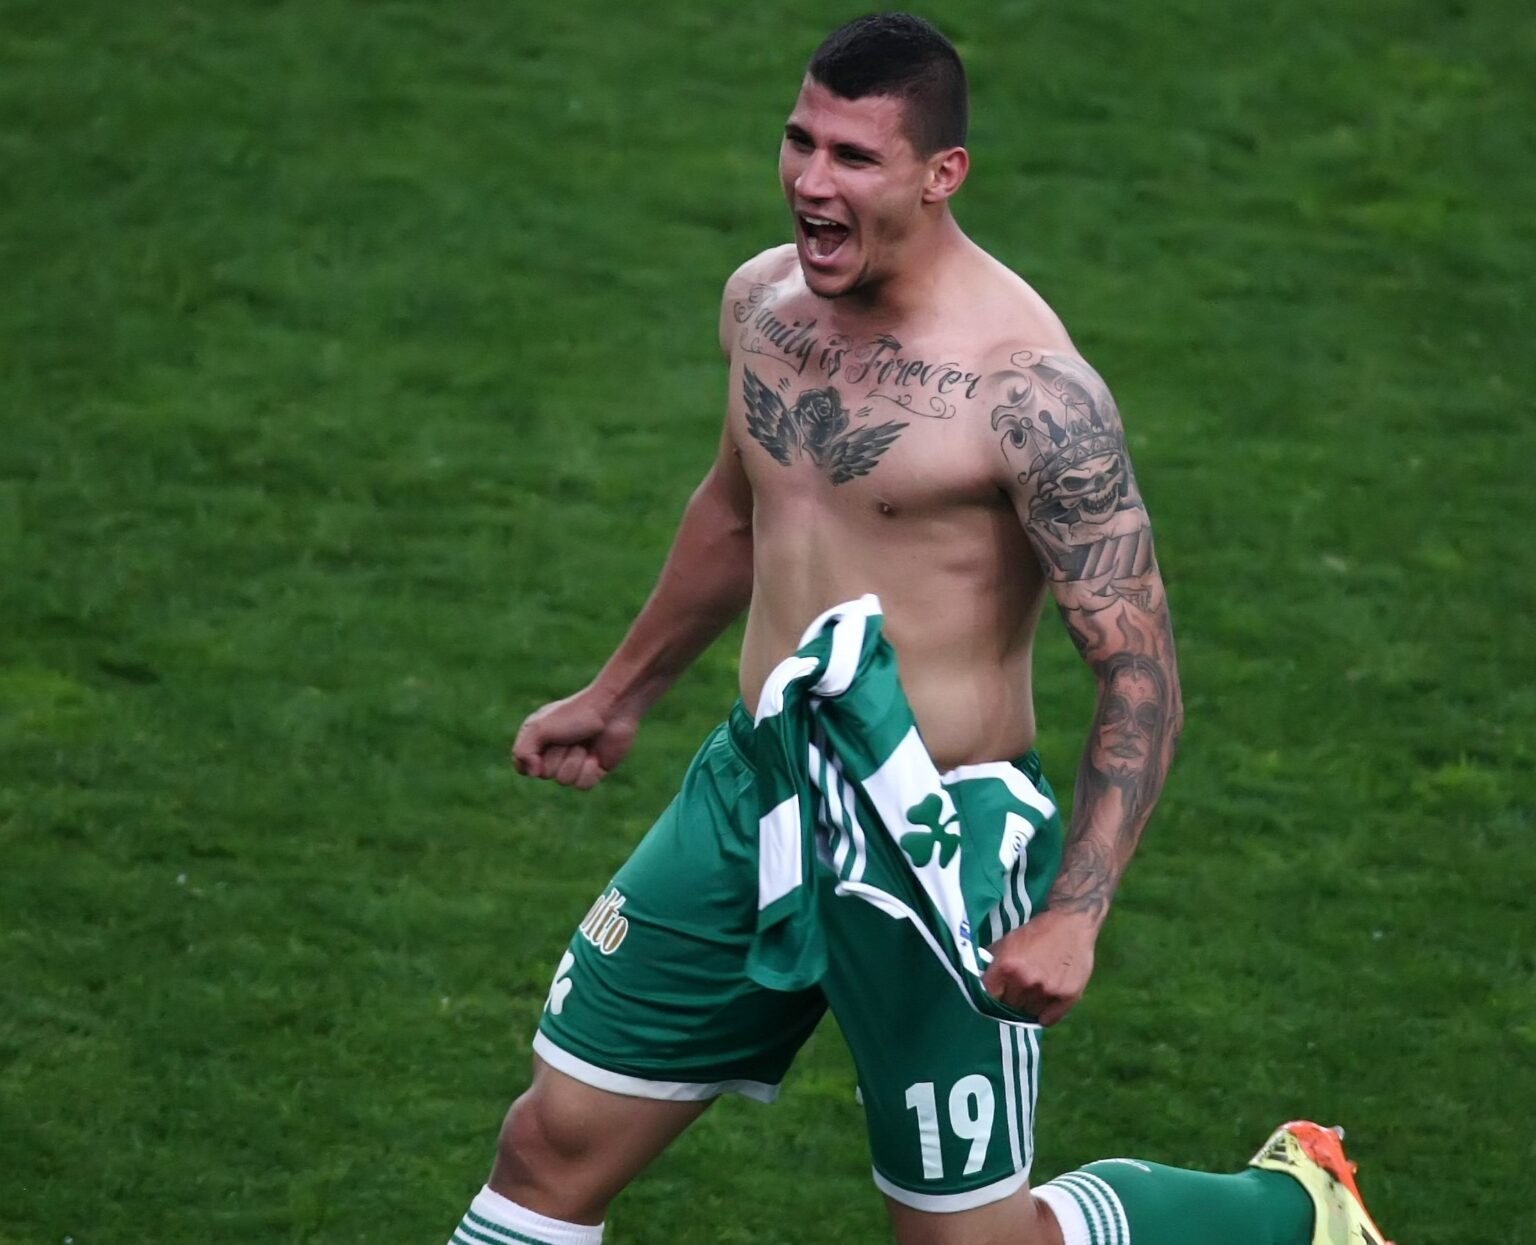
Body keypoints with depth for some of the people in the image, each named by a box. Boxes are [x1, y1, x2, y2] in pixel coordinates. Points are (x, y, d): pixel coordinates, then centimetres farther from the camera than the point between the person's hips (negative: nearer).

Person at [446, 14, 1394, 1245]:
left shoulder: (1028, 390, -21)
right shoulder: (766, 300, 2)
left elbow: (1141, 672, -20)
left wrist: (1074, 916, -29)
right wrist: (619, 695, 32)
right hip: (751, 788, 7)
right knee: (555, 1142, 6)